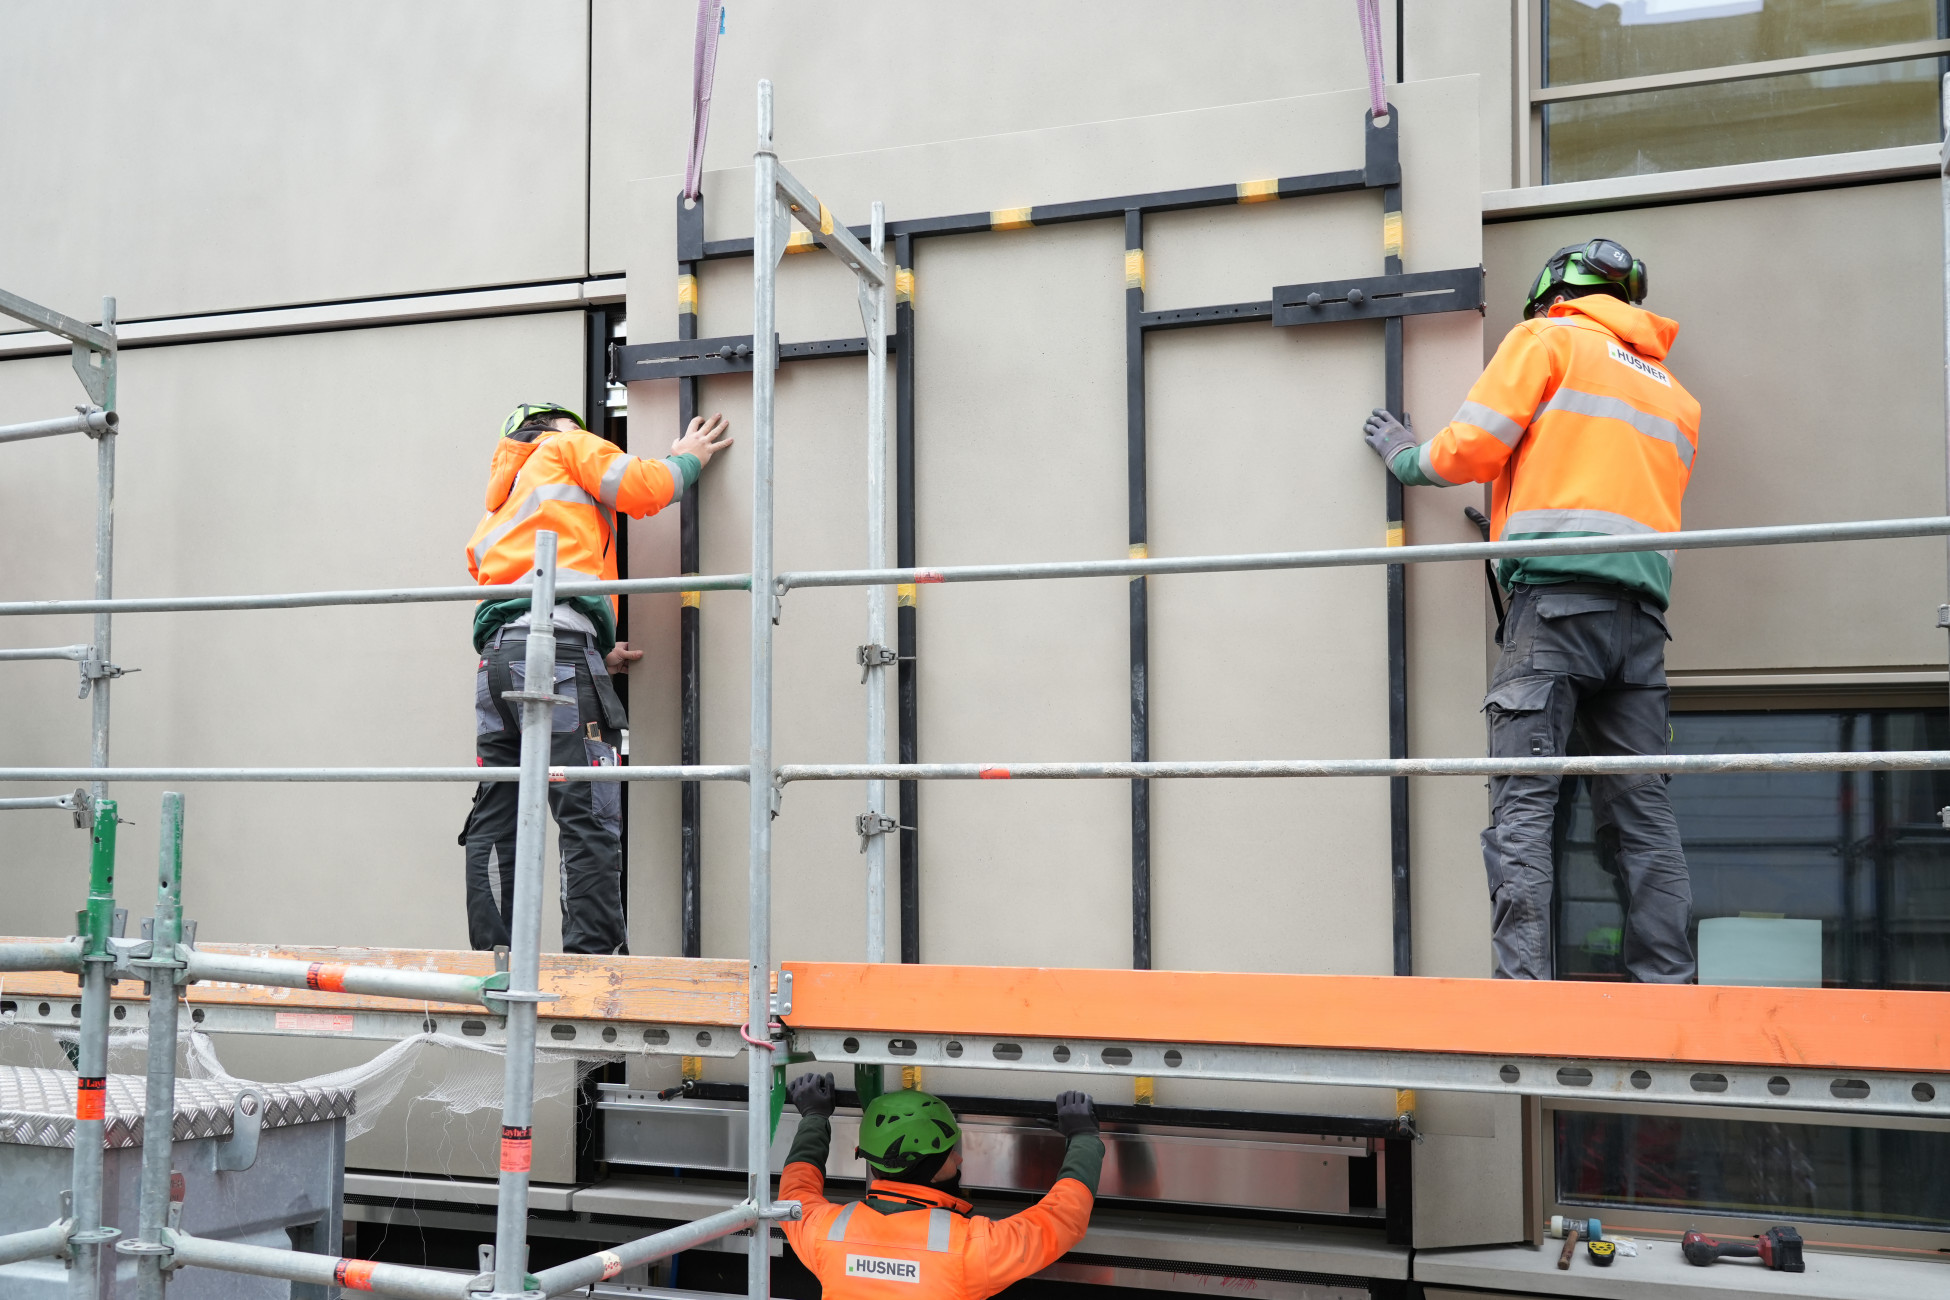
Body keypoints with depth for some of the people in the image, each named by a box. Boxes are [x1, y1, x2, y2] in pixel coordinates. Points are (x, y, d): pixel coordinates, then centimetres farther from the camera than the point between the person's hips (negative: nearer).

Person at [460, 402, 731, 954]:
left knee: (494, 825, 7)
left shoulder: (496, 510, 35)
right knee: (590, 821, -9)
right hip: (556, 647, -8)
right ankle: (593, 955, -13)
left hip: (496, 658, 8)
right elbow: (643, 489, 2)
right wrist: (686, 459, 22)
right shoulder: (567, 447, 16)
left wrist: (598, 654, 28)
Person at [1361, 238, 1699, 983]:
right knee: (1641, 810, 5)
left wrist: (1408, 458, 21)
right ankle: (1667, 984, 2)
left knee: (1521, 802, -10)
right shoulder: (1673, 393, 29)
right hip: (1642, 608, 6)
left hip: (1556, 594, -6)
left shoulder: (1547, 339, 10)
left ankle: (1522, 983, -19)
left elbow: (1472, 447, 1)